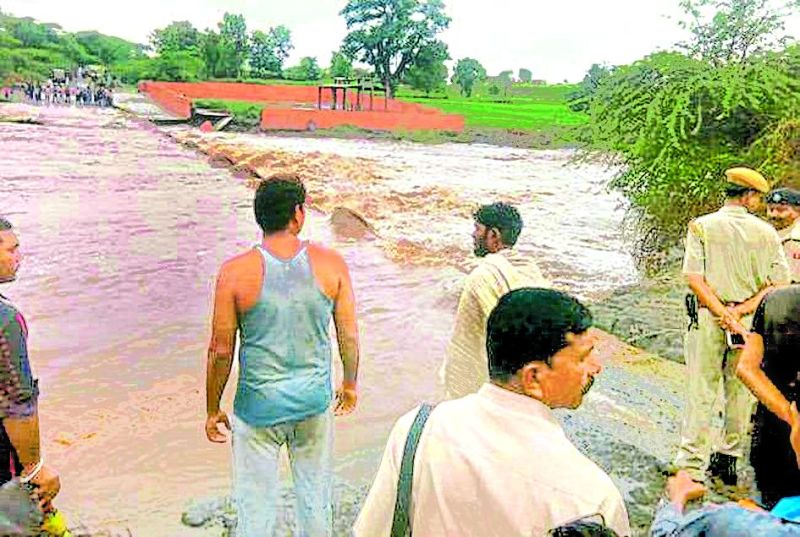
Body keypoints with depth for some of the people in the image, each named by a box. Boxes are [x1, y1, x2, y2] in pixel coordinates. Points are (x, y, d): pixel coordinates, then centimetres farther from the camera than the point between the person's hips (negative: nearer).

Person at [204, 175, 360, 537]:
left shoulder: (235, 273, -14)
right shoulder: (331, 264, -10)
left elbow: (221, 350, -9)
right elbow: (349, 337, -3)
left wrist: (213, 409, 6)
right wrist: (350, 383, 15)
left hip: (258, 408, -1)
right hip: (314, 400, 2)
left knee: (255, 505, 15)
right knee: (315, 496, 22)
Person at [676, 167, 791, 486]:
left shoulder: (701, 226, -3)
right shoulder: (767, 232, 1)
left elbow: (694, 278, -12)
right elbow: (780, 283, -3)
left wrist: (724, 314, -12)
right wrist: (742, 310, -6)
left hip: (707, 319, -1)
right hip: (752, 321, 2)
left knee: (701, 393, 3)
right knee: (740, 391, 14)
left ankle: (691, 465, 4)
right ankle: (728, 459, 24)